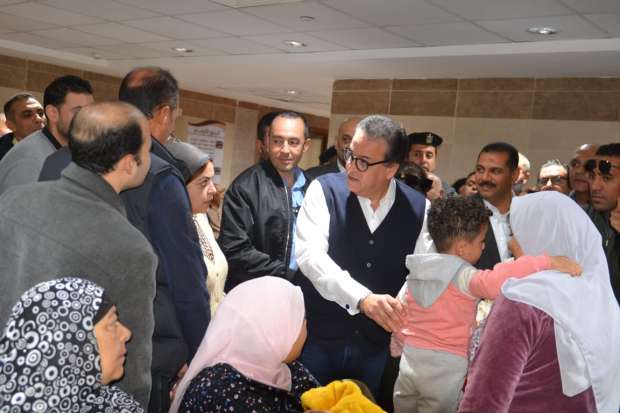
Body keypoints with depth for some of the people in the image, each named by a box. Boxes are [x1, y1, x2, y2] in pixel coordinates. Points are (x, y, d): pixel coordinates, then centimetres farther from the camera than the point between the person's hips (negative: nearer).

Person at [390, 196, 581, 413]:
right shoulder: (462, 276, -19)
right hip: (445, 367, -6)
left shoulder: (418, 271, 4)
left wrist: (397, 349, 28)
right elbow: (493, 282, -41)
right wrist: (549, 262, -42)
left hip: (410, 359, 6)